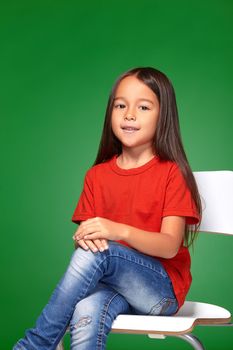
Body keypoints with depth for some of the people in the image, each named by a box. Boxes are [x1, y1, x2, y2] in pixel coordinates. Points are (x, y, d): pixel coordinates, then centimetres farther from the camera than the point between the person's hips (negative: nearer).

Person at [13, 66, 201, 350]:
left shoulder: (172, 173, -4)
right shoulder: (97, 175, 11)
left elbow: (170, 246, -13)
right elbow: (84, 234, 6)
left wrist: (119, 231, -31)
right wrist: (83, 237, -20)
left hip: (162, 288, -3)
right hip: (110, 282, 3)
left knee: (98, 252, -32)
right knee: (86, 312, -34)